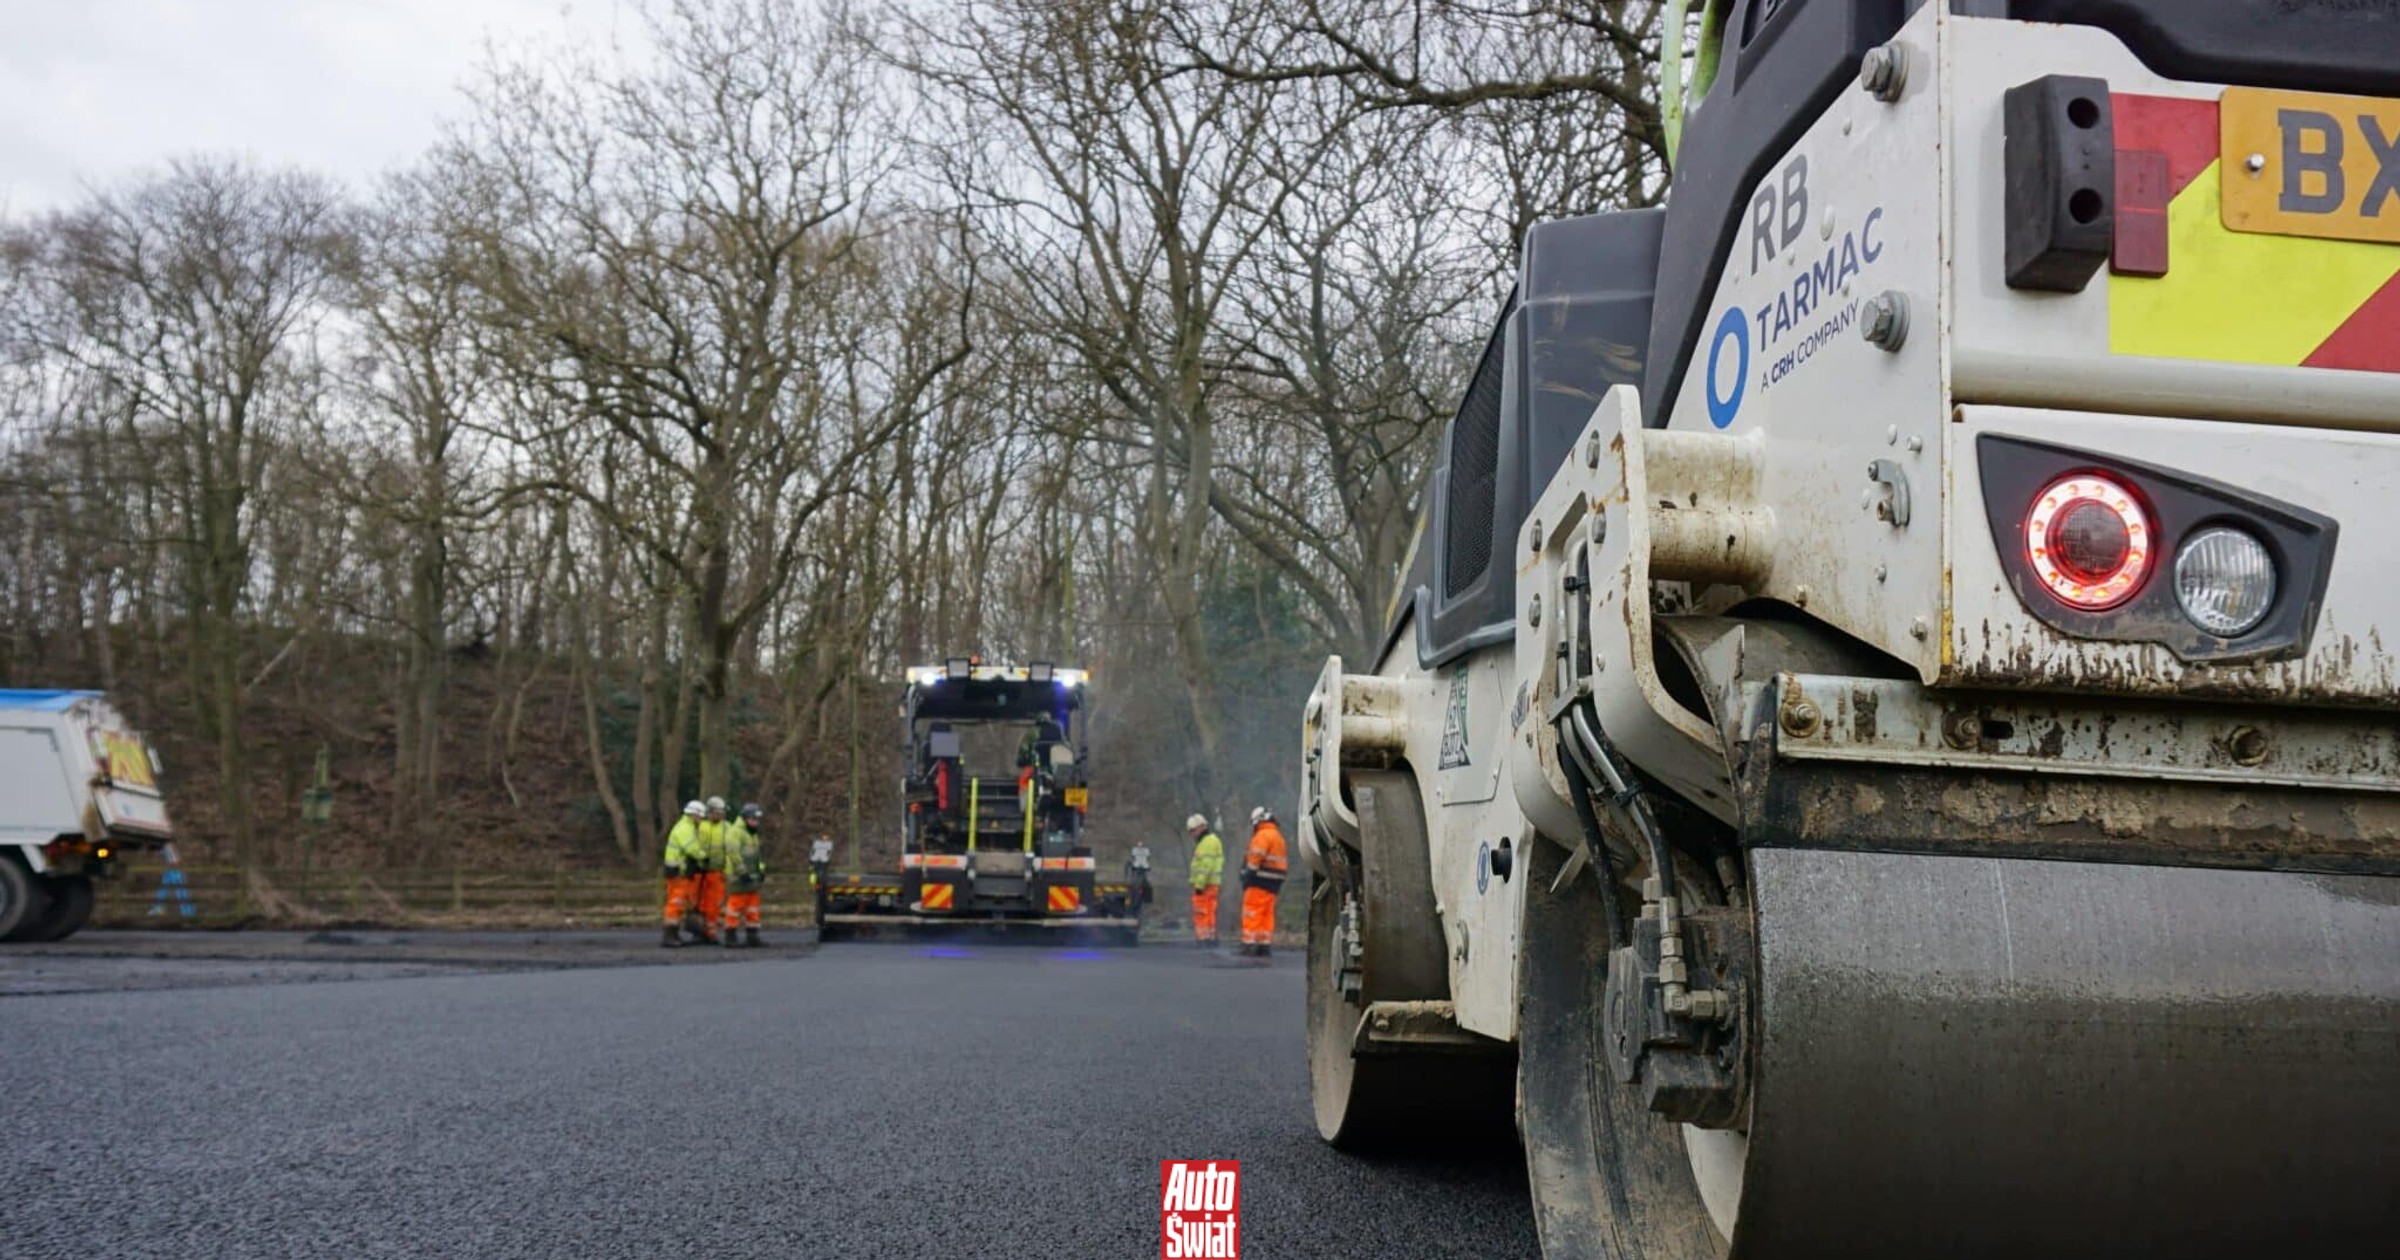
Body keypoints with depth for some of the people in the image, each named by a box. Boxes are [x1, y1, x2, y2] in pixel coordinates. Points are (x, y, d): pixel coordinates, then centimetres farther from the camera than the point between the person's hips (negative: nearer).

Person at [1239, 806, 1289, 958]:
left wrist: (1248, 874, -13)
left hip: (1260, 881, -9)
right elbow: (1283, 861, 19)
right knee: (1267, 913, 11)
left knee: (1252, 913, -8)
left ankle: (1249, 944, -13)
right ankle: (1265, 945, 10)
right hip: (1273, 883, 9)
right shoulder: (1278, 835, 20)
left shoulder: (1263, 835, -10)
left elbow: (1256, 857, -19)